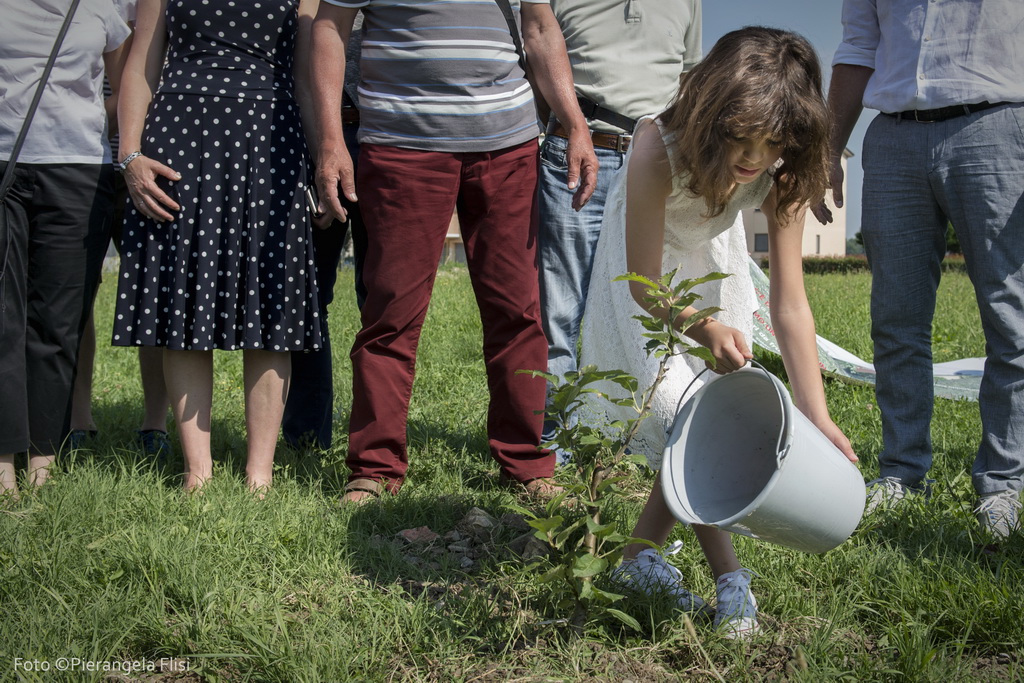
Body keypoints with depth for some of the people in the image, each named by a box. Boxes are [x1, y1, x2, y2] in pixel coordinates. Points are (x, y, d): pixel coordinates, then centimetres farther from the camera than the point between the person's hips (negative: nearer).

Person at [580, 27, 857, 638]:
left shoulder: (781, 173, -28)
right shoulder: (659, 149, -38)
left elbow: (790, 303, -25)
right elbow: (645, 287, -27)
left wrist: (818, 419, -28)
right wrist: (704, 330, -40)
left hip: (714, 265, 4)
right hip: (646, 267, -4)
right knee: (679, 411, -15)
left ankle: (641, 558, 14)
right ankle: (730, 580, -6)